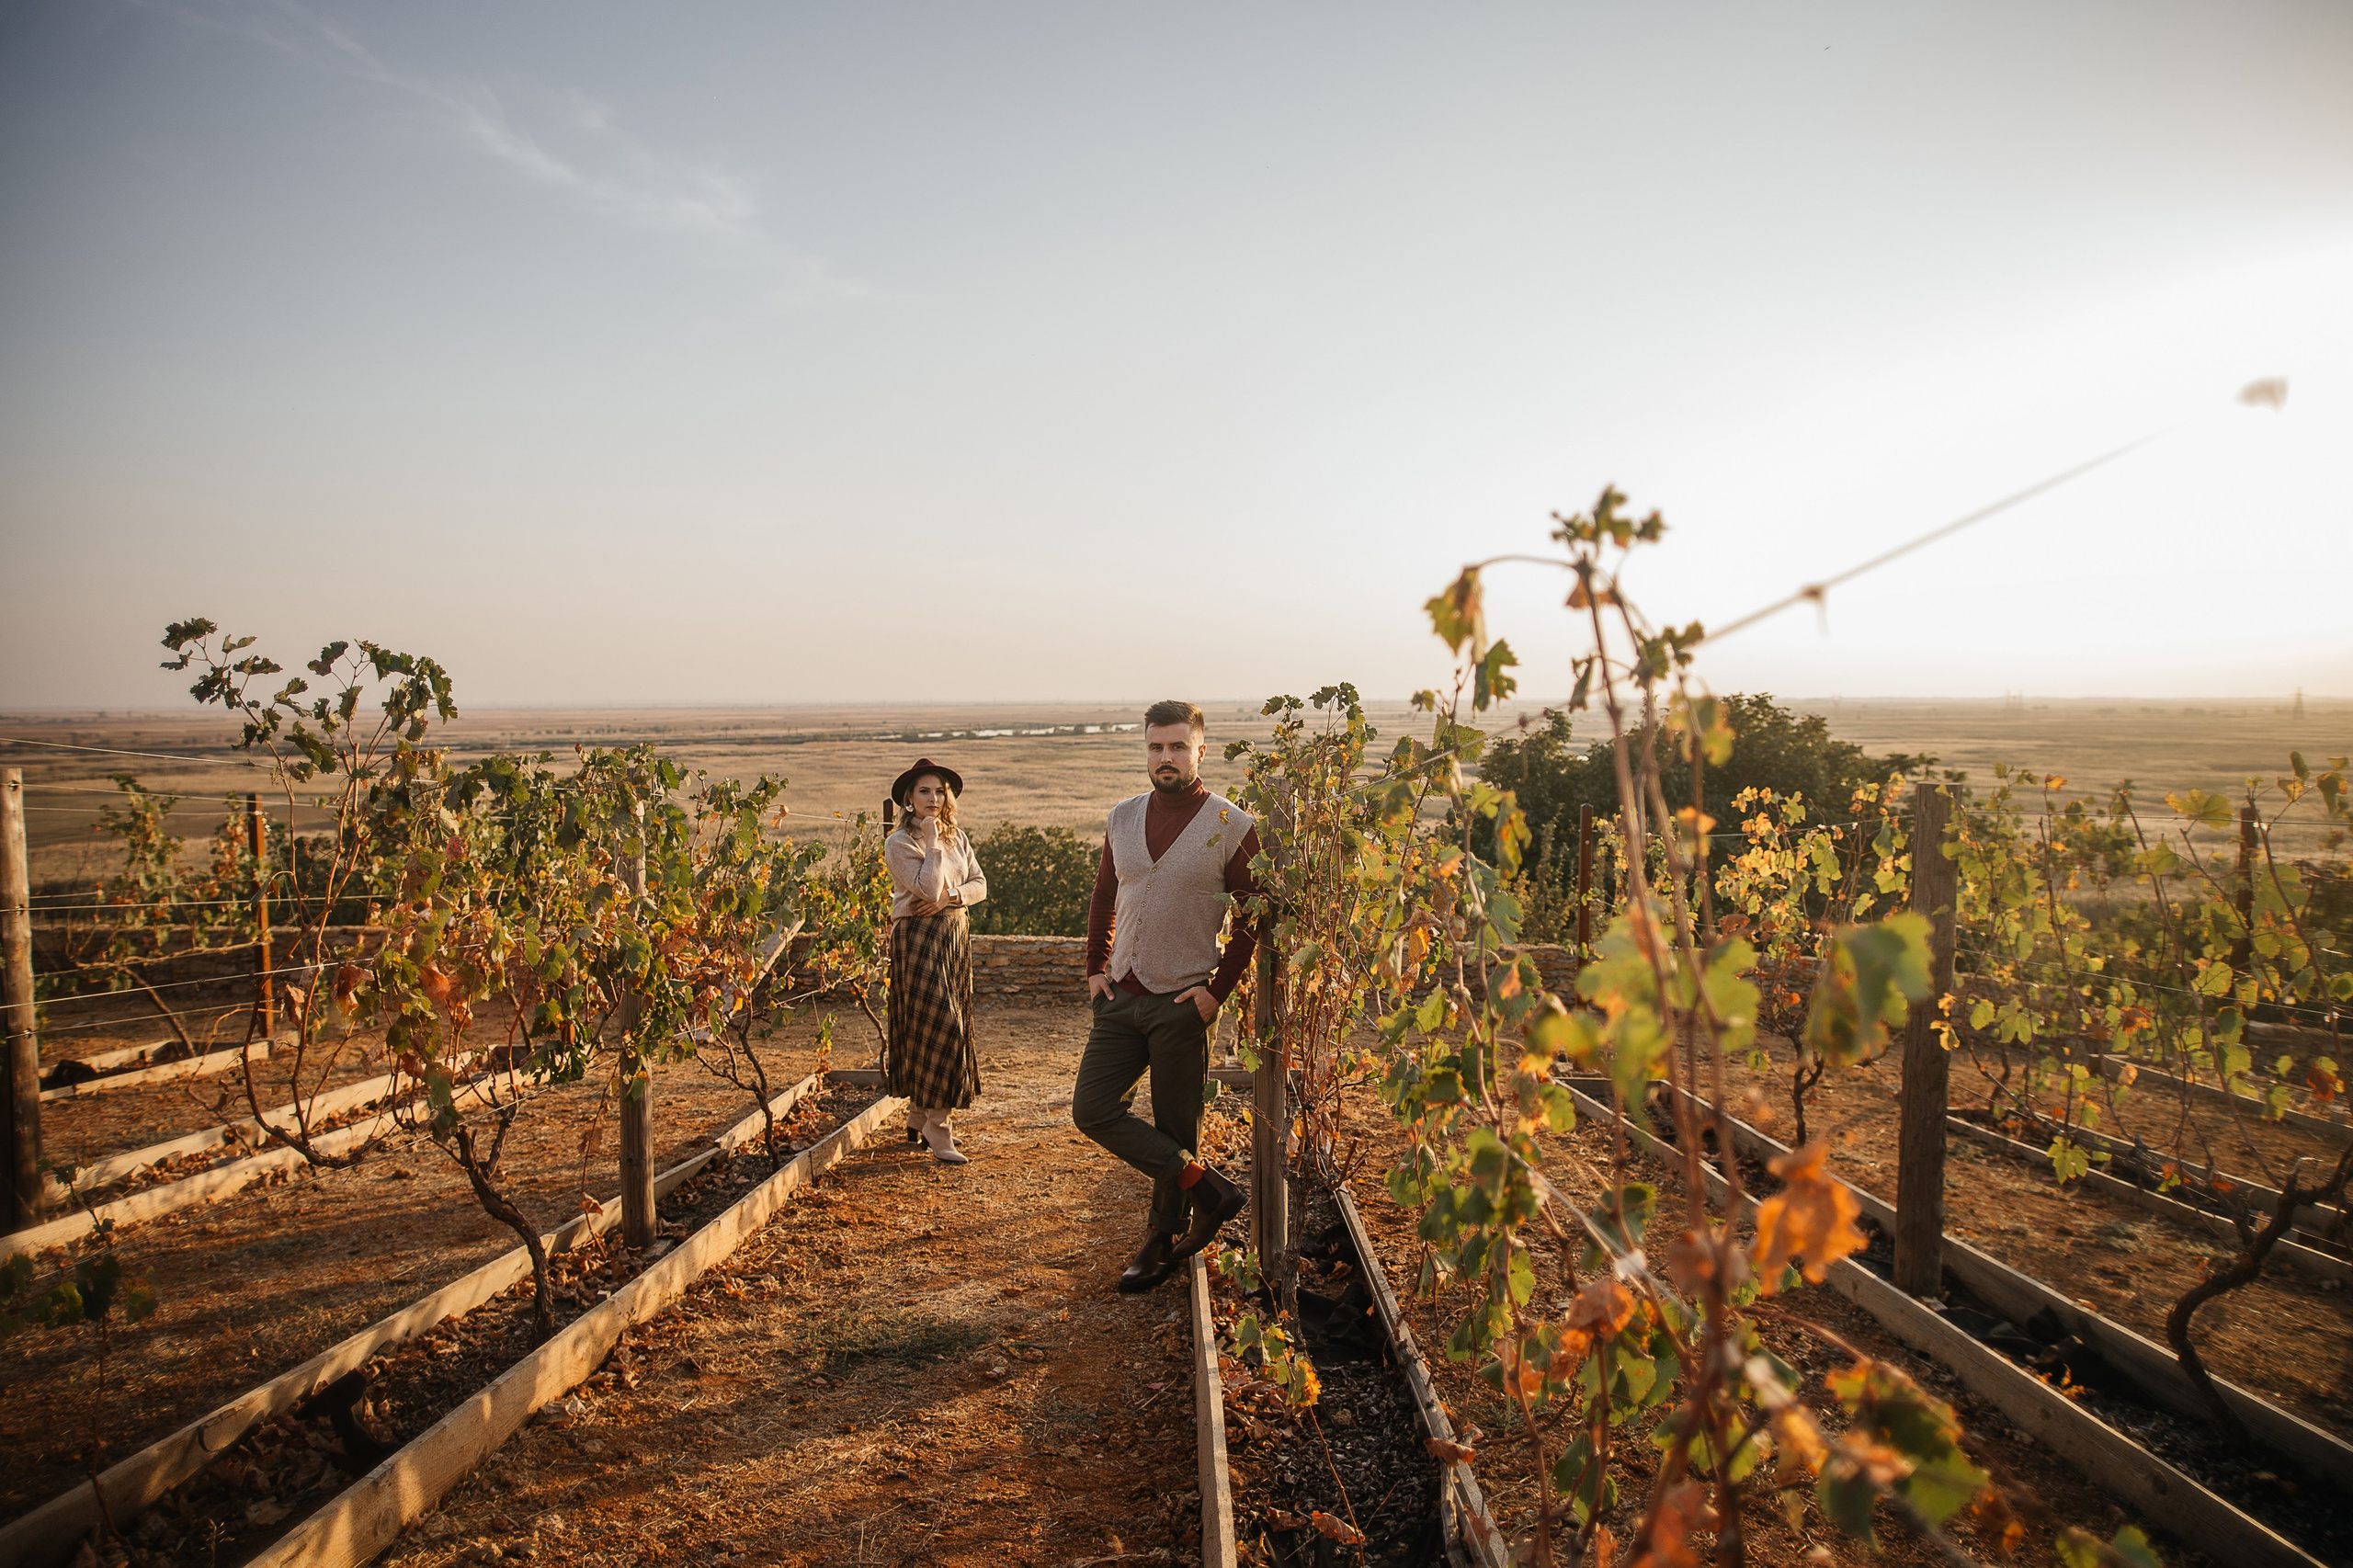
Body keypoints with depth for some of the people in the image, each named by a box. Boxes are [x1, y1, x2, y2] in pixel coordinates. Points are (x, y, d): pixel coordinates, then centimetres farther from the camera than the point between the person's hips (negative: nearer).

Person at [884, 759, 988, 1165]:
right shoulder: (899, 843, -8)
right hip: (918, 938, -7)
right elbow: (929, 887, -19)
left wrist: (950, 896, -12)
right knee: (938, 1026, -10)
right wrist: (932, 841, -15)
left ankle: (918, 1119, 24)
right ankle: (937, 1131, -3)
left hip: (955, 936, 7)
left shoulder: (956, 837, 12)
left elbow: (980, 885, 6)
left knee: (948, 1026, 10)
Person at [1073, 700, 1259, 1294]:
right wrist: (1096, 967, 9)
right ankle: (1210, 1189, 9)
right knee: (1091, 1108, -1)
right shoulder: (1124, 818, 7)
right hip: (1121, 997, 5)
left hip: (1182, 1003, -5)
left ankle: (1161, 1245, 24)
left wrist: (1218, 989, -10)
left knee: (1174, 1129, 5)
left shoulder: (1233, 827, -7)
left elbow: (1254, 917, -3)